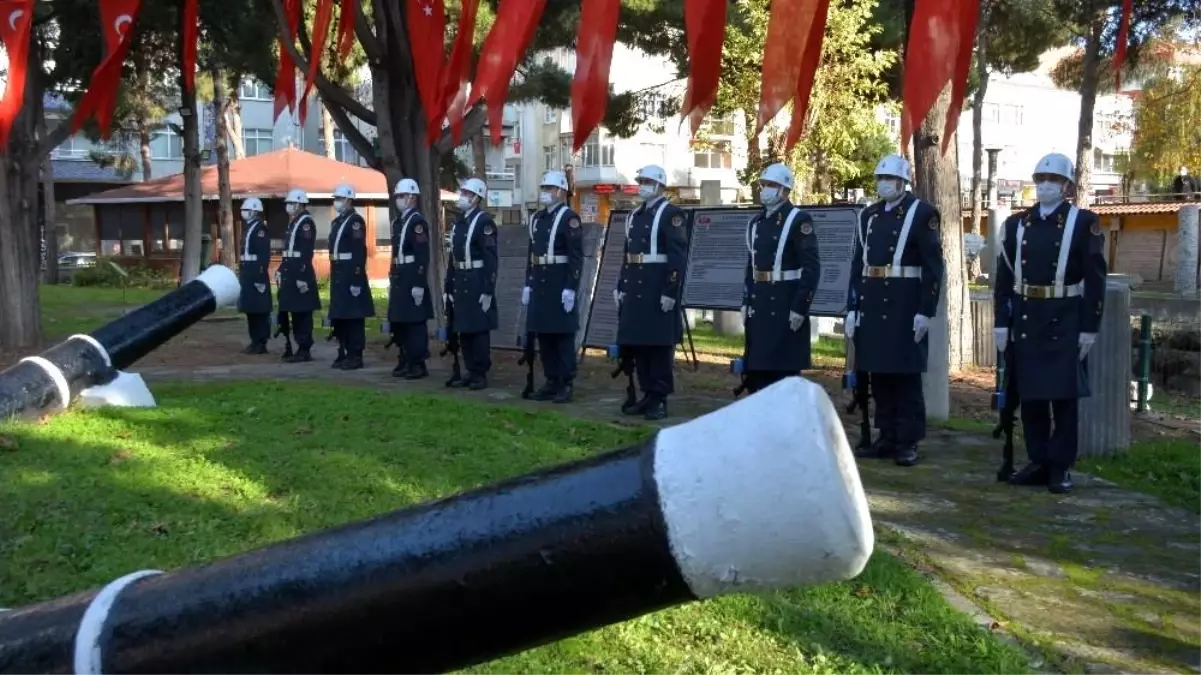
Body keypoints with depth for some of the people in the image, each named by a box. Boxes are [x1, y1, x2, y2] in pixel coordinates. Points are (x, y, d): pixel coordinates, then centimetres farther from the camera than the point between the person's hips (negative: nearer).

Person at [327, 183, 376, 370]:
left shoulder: (356, 221, -11)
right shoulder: (336, 222, 17)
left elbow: (359, 252, -18)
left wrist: (356, 279, -23)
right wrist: (334, 275, 17)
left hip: (351, 274, -9)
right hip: (338, 274, 9)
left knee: (353, 316, -5)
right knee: (339, 315, 11)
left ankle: (356, 356, 0)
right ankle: (345, 353, 19)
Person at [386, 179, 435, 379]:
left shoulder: (418, 221, -12)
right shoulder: (398, 222, 16)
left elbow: (422, 256, -18)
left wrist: (419, 284, -22)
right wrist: (391, 279, 18)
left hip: (413, 280, -9)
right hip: (399, 280, 9)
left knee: (415, 322, -4)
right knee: (398, 322, 13)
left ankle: (419, 365, 2)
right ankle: (406, 361, 23)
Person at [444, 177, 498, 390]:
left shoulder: (484, 221, -11)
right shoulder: (458, 222, 14)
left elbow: (490, 258, -16)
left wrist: (488, 290, -21)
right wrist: (448, 286, 15)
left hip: (477, 283, -8)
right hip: (460, 283, 8)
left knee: (479, 329, -2)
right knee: (464, 329, 11)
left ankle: (481, 374, 4)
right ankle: (471, 372, 18)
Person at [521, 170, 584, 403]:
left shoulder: (569, 217, -9)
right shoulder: (537, 218, 15)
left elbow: (576, 256, -14)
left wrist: (571, 288, -19)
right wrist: (528, 284, 15)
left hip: (560, 285, -8)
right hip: (539, 285, 8)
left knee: (563, 335, -3)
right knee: (544, 335, 9)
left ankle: (567, 384, 2)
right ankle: (552, 381, 17)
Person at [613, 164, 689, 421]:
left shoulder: (671, 214, -8)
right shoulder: (635, 215, 17)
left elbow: (678, 256, -14)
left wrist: (670, 292, -20)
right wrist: (620, 286, 15)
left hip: (658, 290, -8)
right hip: (634, 289, 8)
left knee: (659, 344, -3)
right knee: (638, 343, 10)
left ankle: (660, 399, 4)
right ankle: (648, 394, 18)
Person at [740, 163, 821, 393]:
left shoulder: (799, 220, -9)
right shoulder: (756, 222, 14)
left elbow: (812, 267, -14)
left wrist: (800, 307, -18)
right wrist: (746, 302, 13)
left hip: (786, 307, -7)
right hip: (759, 306, 7)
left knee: (784, 371, -3)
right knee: (756, 368, 10)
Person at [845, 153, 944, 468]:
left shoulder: (921, 213, -5)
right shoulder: (869, 215, 13)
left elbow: (933, 266, -9)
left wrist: (925, 311, -14)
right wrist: (852, 308, 8)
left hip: (905, 306, -6)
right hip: (872, 306, 6)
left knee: (906, 375, -1)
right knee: (879, 374, 10)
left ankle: (908, 442, 6)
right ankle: (887, 437, 18)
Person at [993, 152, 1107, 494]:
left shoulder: (1084, 222, -2)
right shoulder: (1017, 223, 8)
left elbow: (1094, 279, -4)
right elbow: (1005, 276, 9)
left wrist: (1089, 327, -8)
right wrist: (1001, 322, 4)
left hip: (1065, 321, -4)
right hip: (1025, 320, 4)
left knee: (1063, 395, 1)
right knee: (1030, 395, 8)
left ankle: (1060, 467, 8)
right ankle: (1038, 462, 17)